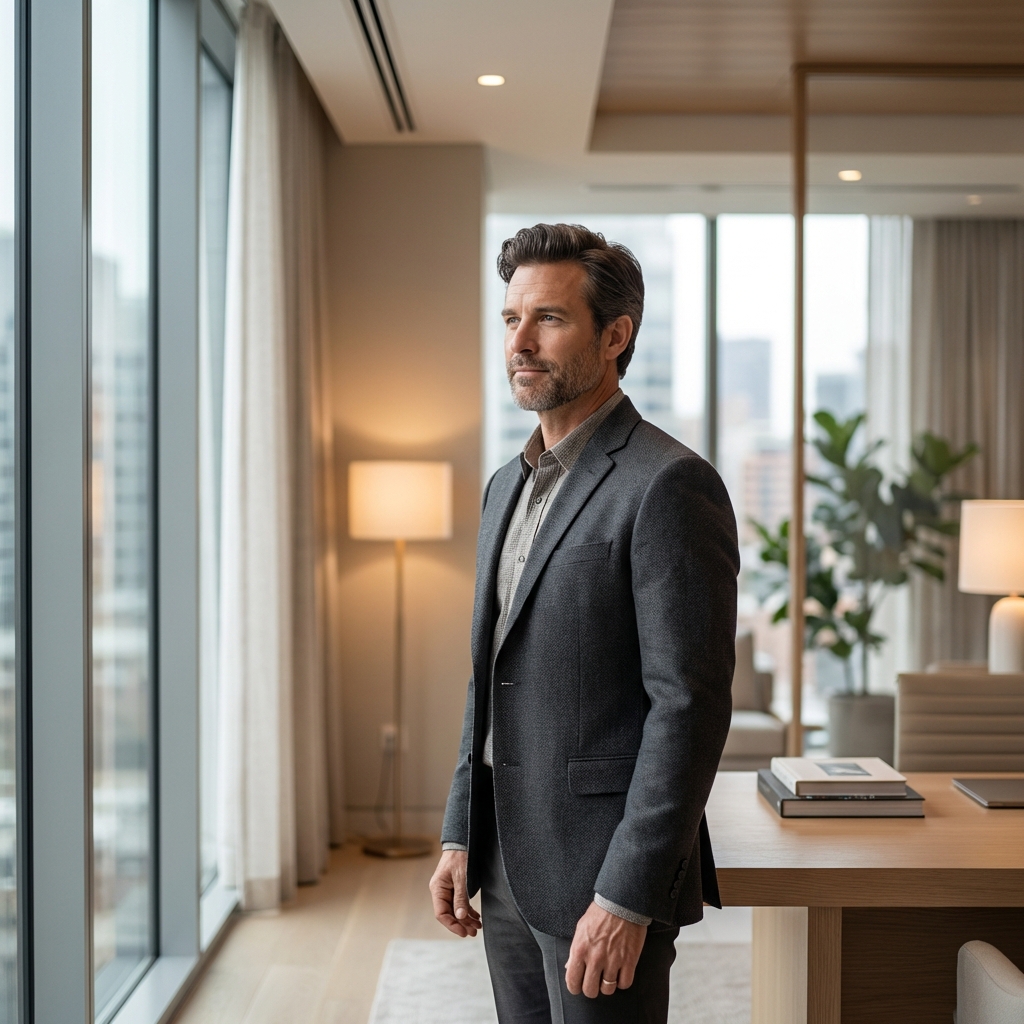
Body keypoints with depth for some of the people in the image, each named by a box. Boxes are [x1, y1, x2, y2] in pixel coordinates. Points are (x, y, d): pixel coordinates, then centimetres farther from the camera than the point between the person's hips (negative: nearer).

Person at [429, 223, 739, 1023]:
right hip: (509, 869, 8)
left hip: (603, 876, -8)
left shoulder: (669, 486, -15)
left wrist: (627, 899, -20)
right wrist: (461, 837, 12)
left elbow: (691, 707, -19)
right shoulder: (509, 484, 12)